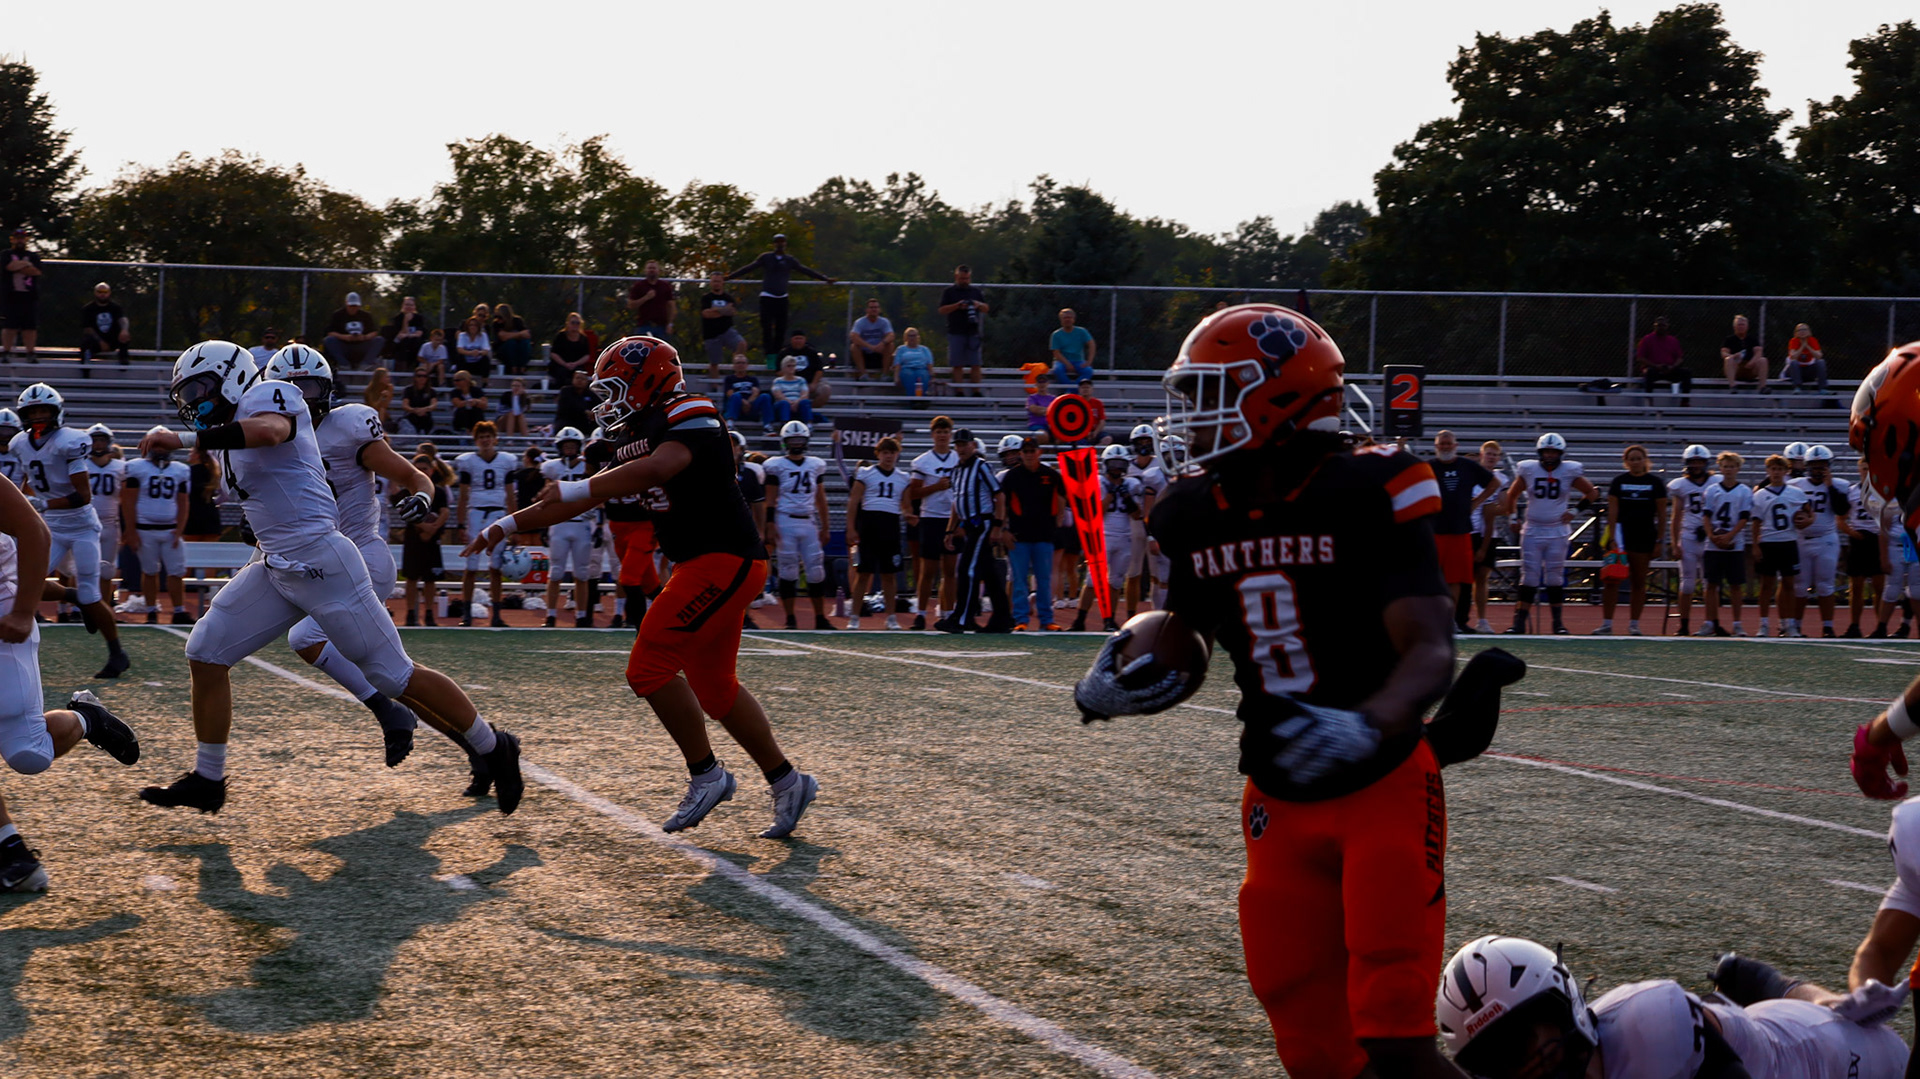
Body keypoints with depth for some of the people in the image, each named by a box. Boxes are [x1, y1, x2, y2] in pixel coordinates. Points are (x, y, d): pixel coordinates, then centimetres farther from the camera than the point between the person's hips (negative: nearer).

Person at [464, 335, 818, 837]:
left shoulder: (689, 421, -12)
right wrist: (509, 525, 21)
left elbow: (656, 470, -33)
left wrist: (581, 488, -28)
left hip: (725, 561, -10)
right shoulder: (641, 436, 17)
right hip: (709, 565, 10)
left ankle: (705, 774, -2)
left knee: (650, 667, -12)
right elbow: (579, 501, 22)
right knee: (713, 685, 13)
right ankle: (786, 781, 19)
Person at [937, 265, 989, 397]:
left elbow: (987, 308, 15)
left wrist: (979, 304, -7)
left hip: (973, 332, 2)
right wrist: (957, 306, -15)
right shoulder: (948, 291, 6)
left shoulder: (976, 291, 14)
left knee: (976, 364, -2)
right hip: (955, 333, -2)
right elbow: (942, 310, -2)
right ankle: (959, 392, 1)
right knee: (957, 365, -2)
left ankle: (977, 392, -1)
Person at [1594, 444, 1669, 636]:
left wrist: (1659, 541, 0)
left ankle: (1634, 624, 12)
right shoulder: (1618, 482, 4)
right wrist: (1612, 539, -8)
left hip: (1645, 535, 1)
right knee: (1612, 579, -8)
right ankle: (1607, 623, -7)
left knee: (1639, 582, 6)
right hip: (1622, 532, -1)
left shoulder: (1655, 483, 4)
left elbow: (1661, 514, 5)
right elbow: (1612, 512, 0)